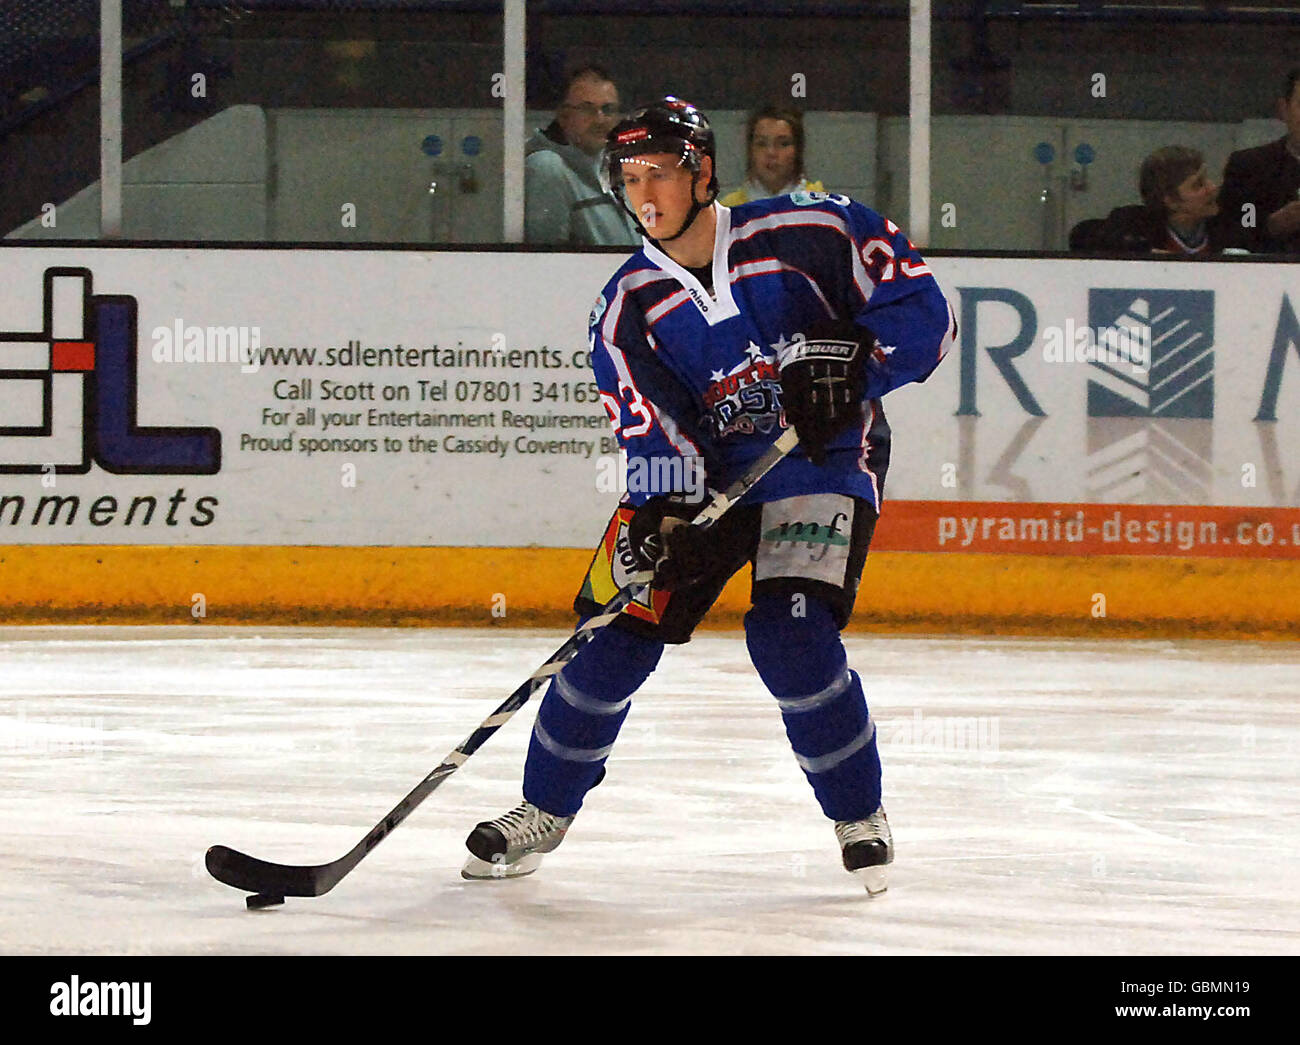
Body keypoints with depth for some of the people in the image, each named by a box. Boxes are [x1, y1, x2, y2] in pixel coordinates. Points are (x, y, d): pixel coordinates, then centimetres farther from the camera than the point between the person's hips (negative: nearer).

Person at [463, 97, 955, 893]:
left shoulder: (810, 232, -14)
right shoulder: (628, 308, -6)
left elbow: (923, 313, -11)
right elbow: (655, 437, -14)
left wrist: (849, 366, -26)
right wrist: (662, 525, -32)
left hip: (825, 461, -3)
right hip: (698, 475, 3)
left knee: (791, 639, -22)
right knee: (615, 634, -4)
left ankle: (861, 817, -1)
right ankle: (544, 814, 15)